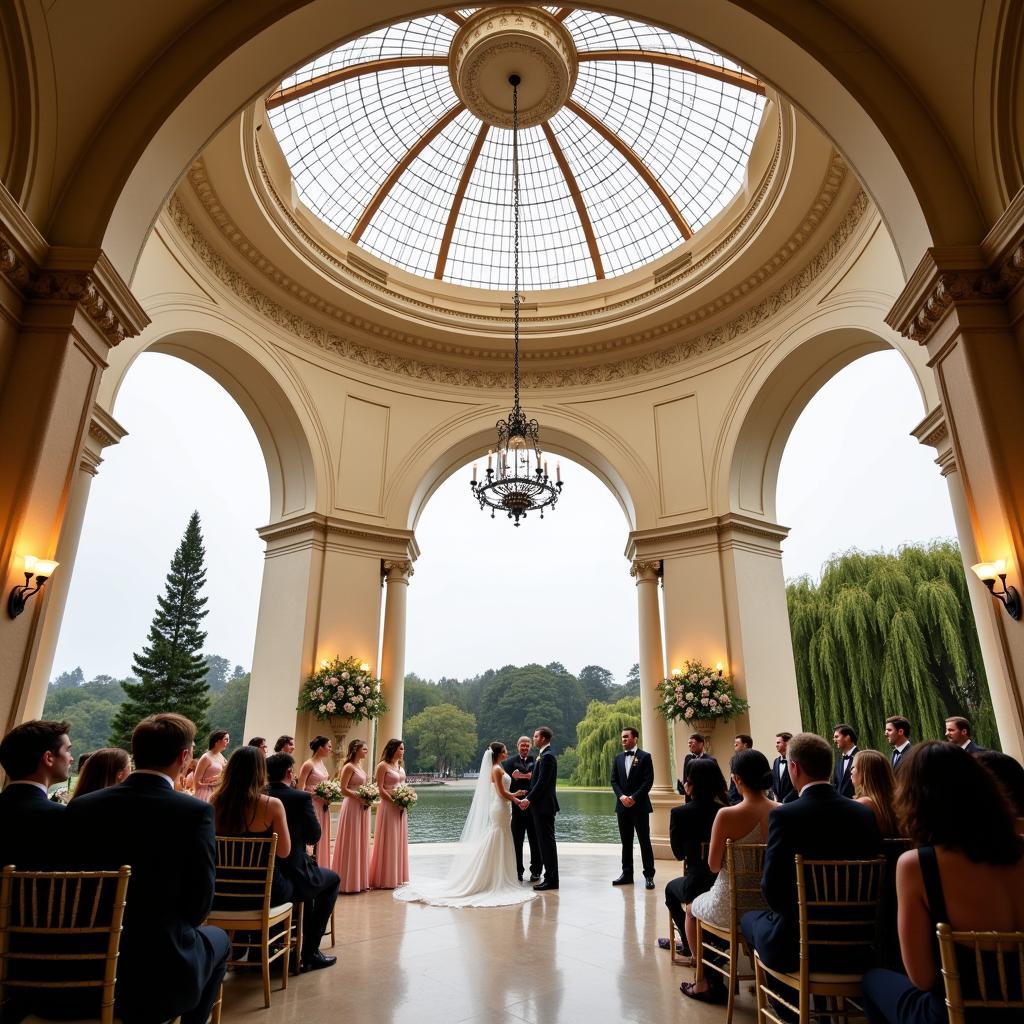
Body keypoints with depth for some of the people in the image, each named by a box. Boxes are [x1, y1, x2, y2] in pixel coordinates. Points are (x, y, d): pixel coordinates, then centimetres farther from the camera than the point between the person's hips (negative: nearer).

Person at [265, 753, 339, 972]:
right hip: (286, 882, -6)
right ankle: (310, 952, 16)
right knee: (332, 880, 21)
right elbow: (314, 838, -5)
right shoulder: (301, 798, -16)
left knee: (311, 877, 32)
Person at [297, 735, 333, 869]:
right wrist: (318, 796, -19)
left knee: (321, 840, 11)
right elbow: (300, 789, -14)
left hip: (323, 807, 8)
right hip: (312, 805, -8)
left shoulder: (323, 763, 12)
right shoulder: (308, 764, -11)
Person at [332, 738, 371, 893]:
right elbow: (343, 789, -17)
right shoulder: (349, 767, -12)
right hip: (352, 806, -9)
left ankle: (359, 880, 19)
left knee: (361, 843, 12)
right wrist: (360, 798, -20)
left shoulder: (359, 765, 13)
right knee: (351, 844, -1)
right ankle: (348, 882, 7)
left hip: (362, 808, 9)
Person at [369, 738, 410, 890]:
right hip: (388, 807, -7)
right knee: (388, 841, -1)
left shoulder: (400, 765, 13)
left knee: (399, 840, 11)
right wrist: (394, 802, -18)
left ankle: (397, 876, 20)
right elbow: (380, 789, -14)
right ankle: (385, 879, 8)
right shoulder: (383, 766, -10)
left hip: (401, 808, 7)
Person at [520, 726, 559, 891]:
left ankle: (551, 880, 3)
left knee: (547, 842, -3)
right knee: (545, 841, 13)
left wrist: (529, 799, -15)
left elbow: (542, 782, -21)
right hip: (542, 805, 10)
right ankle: (550, 877, 20)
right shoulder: (544, 755, 14)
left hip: (544, 805, -10)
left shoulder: (547, 756, -17)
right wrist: (528, 797, 11)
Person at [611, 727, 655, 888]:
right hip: (622, 805, 5)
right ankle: (627, 874, 19)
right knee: (626, 842, 10)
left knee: (644, 841, 0)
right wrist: (621, 796, -9)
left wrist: (634, 798, -15)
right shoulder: (618, 758, 10)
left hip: (639, 805, -5)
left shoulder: (645, 757, -4)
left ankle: (649, 875, 8)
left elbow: (648, 781, -10)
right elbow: (614, 780, 8)